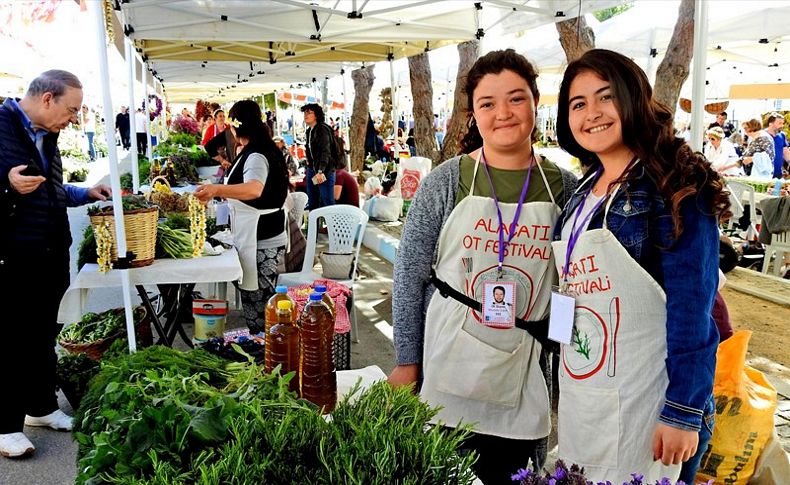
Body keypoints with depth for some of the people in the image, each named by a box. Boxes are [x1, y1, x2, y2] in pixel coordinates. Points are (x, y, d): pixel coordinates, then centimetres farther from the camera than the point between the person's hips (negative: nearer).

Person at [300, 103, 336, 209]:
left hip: (324, 171, -9)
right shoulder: (309, 131, 16)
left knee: (327, 202, -8)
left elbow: (325, 152, -19)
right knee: (312, 203, 8)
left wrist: (321, 171, -26)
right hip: (312, 170, 9)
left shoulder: (322, 129, -10)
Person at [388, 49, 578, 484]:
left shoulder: (563, 187, 0)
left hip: (526, 373, 2)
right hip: (449, 366, -1)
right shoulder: (447, 180, -5)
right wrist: (406, 362, -3)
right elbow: (410, 272, -3)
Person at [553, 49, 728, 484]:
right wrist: (566, 388, 16)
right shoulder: (583, 192, 9)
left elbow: (692, 310, -16)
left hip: (647, 399, -7)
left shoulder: (674, 188, -12)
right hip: (578, 394, 7)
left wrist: (684, 412, -18)